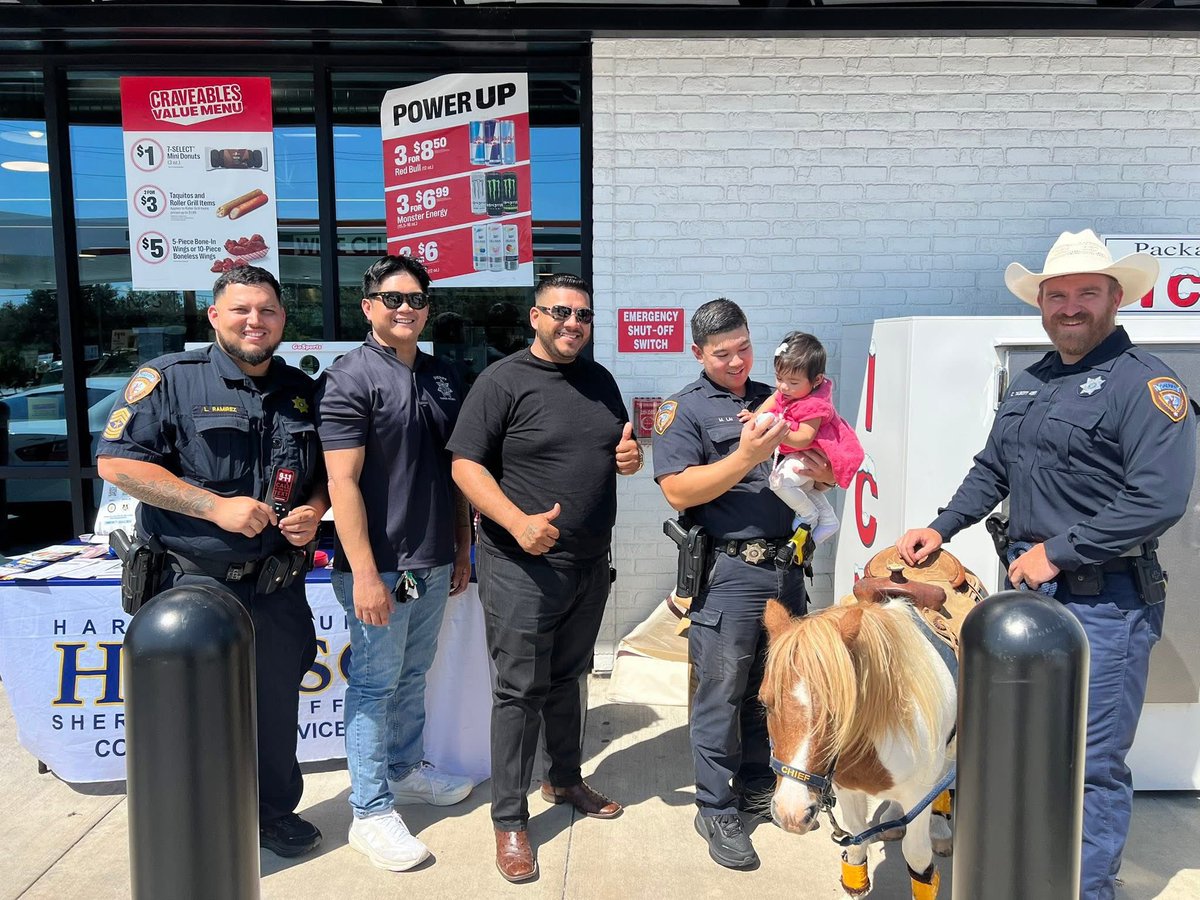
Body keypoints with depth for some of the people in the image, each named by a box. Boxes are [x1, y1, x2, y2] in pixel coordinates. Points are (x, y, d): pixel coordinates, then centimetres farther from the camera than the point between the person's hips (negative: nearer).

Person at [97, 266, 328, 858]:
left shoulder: (301, 391, 10)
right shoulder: (170, 379, -6)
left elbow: (327, 471, 18)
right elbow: (116, 461, -12)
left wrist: (314, 509, -4)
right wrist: (214, 506, -18)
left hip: (278, 588, 4)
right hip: (196, 585, -4)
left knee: (277, 713, 16)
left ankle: (275, 812, 37)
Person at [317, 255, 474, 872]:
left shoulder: (442, 378, 10)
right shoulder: (349, 379, -11)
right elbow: (343, 481, -16)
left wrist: (462, 549, 14)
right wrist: (363, 572, -19)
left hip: (433, 562, 6)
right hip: (379, 566, -6)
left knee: (413, 675, 19)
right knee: (374, 684, 5)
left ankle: (405, 770, 38)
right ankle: (371, 812, 18)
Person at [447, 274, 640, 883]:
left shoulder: (600, 380, 11)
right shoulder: (502, 381, -9)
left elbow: (621, 446, 22)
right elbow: (466, 465, -13)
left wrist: (630, 457, -3)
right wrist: (518, 522, -26)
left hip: (590, 561, 6)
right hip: (522, 565, -6)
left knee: (567, 678, 20)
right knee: (520, 689, 2)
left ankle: (565, 781, 39)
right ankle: (509, 819, 16)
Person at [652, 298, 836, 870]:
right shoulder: (683, 409, -3)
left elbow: (822, 469, 21)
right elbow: (678, 491, -16)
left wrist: (825, 473, -3)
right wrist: (746, 456, -23)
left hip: (786, 566, 6)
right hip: (728, 574, -6)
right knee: (720, 692, 3)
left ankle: (757, 784, 36)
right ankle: (716, 810, 18)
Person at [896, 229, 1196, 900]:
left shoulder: (1145, 381, -12)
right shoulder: (1030, 384, 12)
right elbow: (992, 471, 19)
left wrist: (1056, 553, -20)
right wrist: (941, 528, 7)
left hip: (1106, 601, -8)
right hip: (1028, 585, 8)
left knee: (1095, 763, 2)